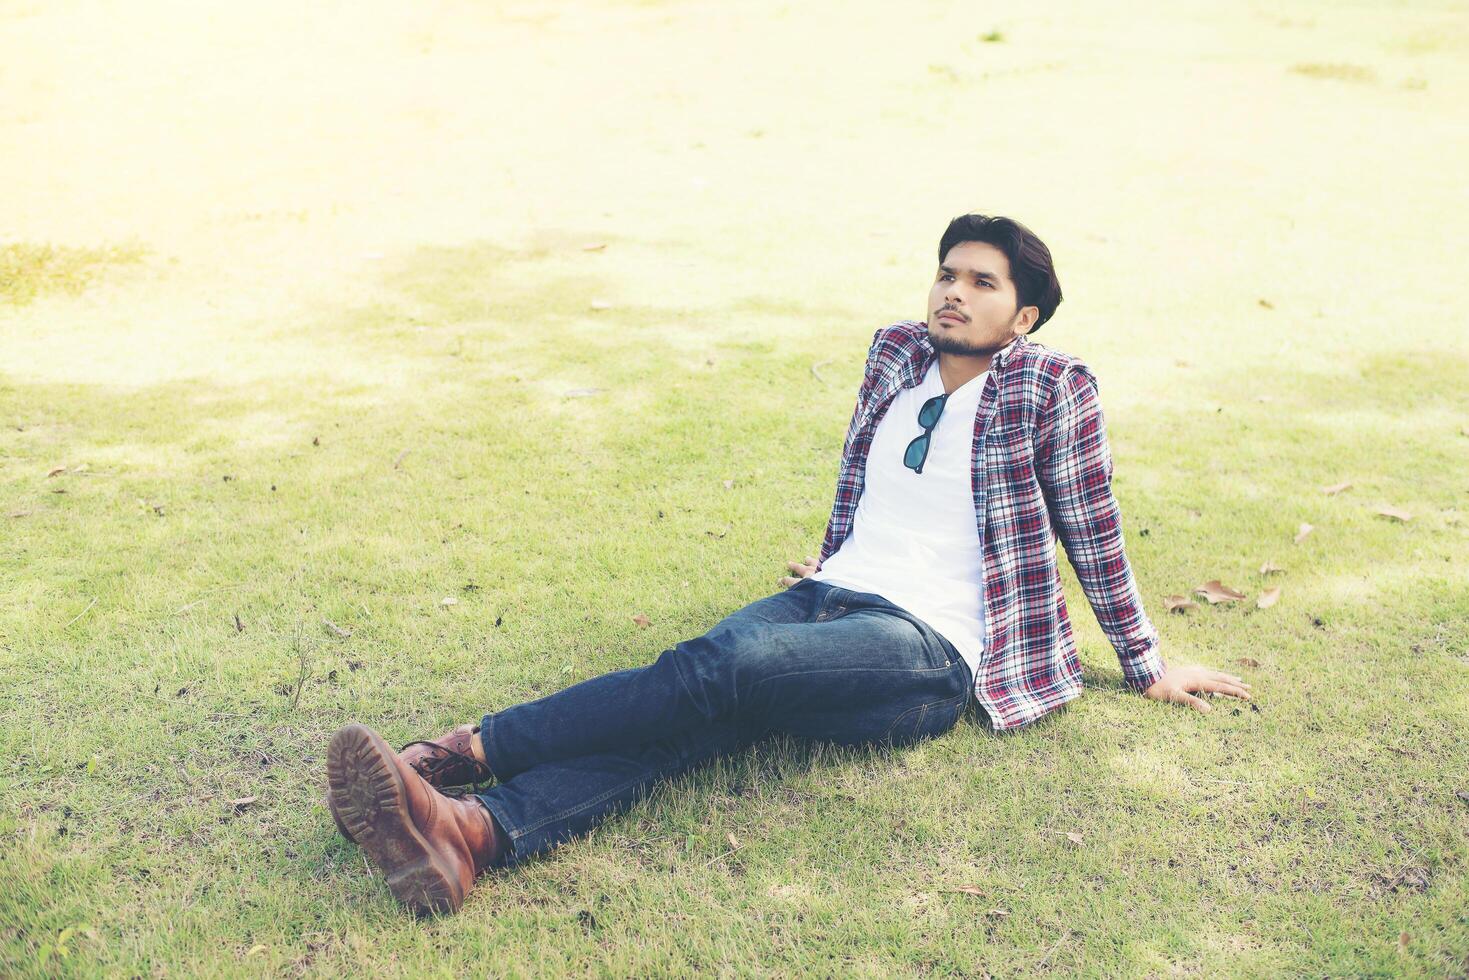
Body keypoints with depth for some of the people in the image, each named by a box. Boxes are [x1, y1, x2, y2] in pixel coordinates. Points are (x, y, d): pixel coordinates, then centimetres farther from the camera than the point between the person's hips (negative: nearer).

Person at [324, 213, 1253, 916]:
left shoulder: (1055, 387, 1)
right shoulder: (896, 351, 16)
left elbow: (1093, 531, 9)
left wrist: (1148, 666, 15)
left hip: (927, 648, -5)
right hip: (830, 599, 5)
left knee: (723, 665, -31)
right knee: (693, 713, -26)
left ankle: (459, 752, -36)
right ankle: (473, 831, -48)